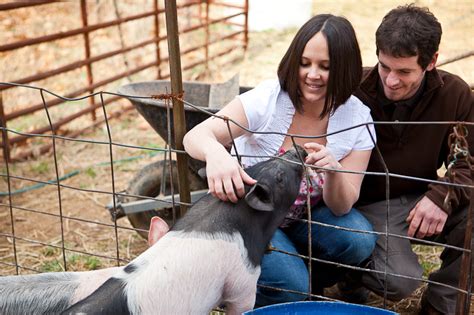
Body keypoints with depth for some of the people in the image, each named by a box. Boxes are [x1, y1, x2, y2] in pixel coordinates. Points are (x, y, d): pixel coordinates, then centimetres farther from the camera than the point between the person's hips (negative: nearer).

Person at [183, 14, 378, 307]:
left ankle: (302, 274, 5)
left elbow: (342, 207, -17)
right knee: (290, 288, -25)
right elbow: (195, 136, -31)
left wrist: (334, 171, -40)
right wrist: (216, 152, -56)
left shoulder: (358, 119, -14)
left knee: (359, 239, -24)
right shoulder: (269, 98, -22)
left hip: (305, 218, 3)